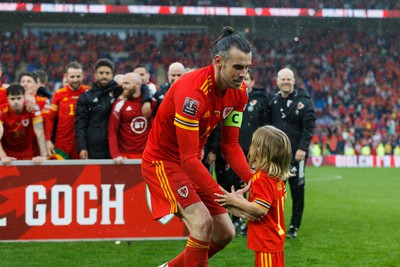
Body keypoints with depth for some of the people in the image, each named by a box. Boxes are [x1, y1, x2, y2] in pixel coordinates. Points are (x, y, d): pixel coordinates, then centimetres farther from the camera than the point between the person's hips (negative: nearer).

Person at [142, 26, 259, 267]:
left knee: (225, 233, 6)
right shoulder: (192, 92, -31)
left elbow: (230, 144, 0)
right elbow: (188, 158, -31)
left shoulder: (238, 92, -7)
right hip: (163, 160, -8)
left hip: (192, 162, 8)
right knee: (202, 222, -25)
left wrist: (252, 179, -17)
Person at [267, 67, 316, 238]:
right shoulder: (273, 101, 11)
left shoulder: (303, 101, -6)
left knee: (297, 191, 0)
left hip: (296, 153, -5)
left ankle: (294, 227, 7)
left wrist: (302, 148, -19)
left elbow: (309, 127, -12)